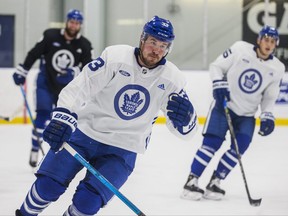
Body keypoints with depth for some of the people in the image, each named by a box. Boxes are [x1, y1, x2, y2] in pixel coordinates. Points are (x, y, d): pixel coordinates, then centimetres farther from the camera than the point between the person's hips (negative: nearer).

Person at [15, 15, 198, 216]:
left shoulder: (171, 78, -7)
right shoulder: (115, 57, -14)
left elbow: (186, 130, -6)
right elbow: (80, 85, -19)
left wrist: (184, 115, -30)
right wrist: (63, 117, -35)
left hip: (121, 151, 1)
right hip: (83, 132, -1)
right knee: (48, 186, -9)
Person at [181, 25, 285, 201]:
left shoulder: (277, 68, 0)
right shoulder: (240, 49, -10)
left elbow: (269, 97, 9)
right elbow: (216, 66, -2)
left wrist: (267, 116, -5)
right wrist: (219, 85, -17)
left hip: (247, 114, 4)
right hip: (224, 104, -3)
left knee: (240, 147, -12)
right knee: (212, 142, -14)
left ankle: (215, 181, 1)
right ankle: (192, 181, -9)